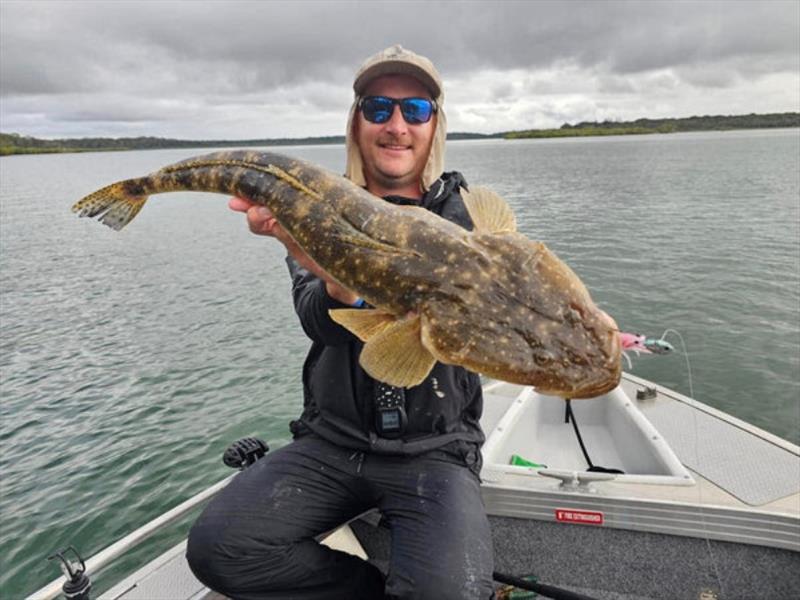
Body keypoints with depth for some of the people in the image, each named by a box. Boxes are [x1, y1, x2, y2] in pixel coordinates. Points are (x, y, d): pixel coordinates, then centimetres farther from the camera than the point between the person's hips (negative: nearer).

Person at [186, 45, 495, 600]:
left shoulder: (469, 211, 1)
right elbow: (322, 323, -12)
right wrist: (337, 281, -37)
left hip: (433, 446, -2)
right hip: (333, 438, 3)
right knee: (217, 547, -14)